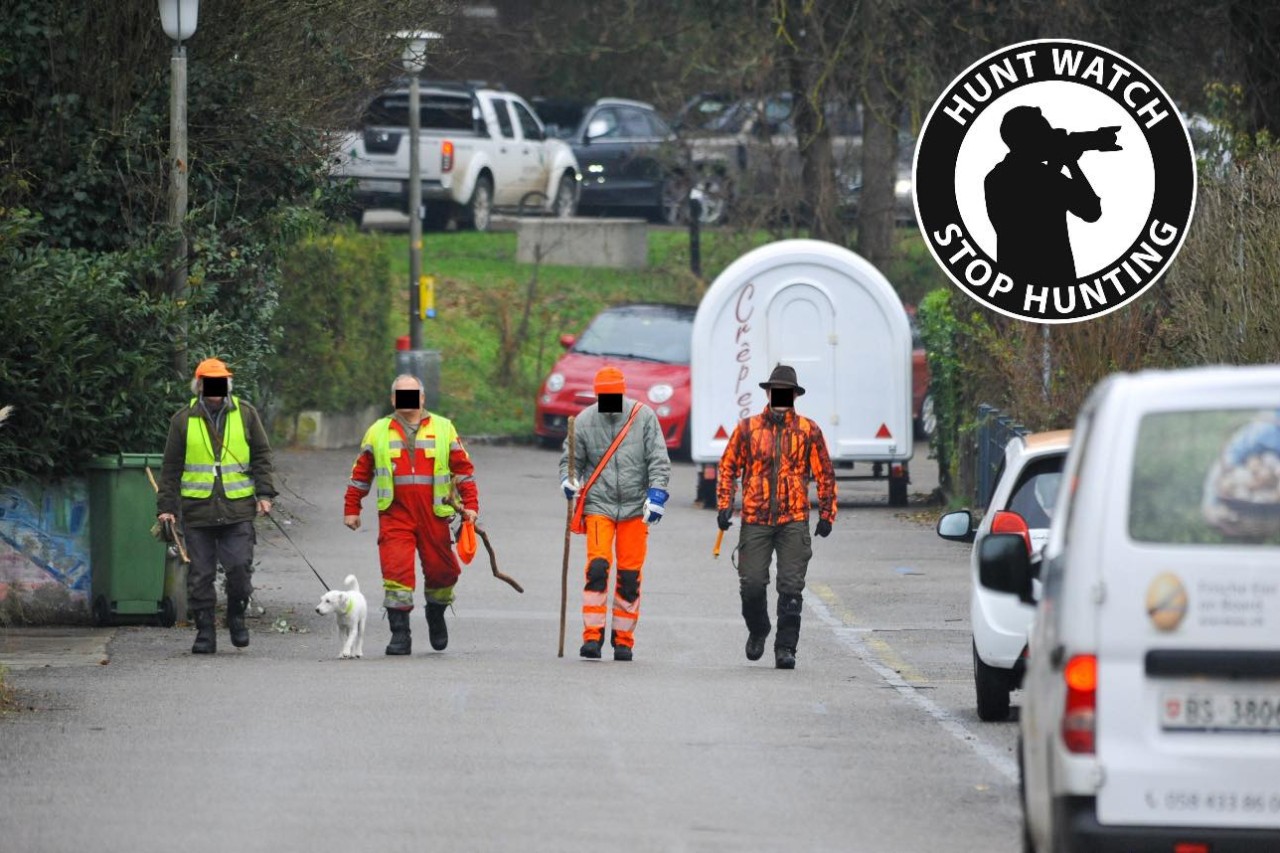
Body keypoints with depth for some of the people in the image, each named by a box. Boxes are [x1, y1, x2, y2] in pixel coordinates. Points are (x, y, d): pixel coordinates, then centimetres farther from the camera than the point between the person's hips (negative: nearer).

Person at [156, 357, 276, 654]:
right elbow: (171, 468, 9)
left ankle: (236, 616, 18)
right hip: (197, 510, 0)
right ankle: (204, 632, 9)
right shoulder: (184, 421, 6)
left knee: (240, 568, -6)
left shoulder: (245, 414, 7)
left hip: (238, 509, 0)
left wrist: (264, 493, 0)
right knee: (200, 574, 1)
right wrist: (166, 507, 3)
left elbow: (262, 455, 11)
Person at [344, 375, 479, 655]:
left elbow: (463, 469, 9)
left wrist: (470, 504, 1)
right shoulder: (378, 432, 11)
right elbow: (361, 474, 16)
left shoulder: (444, 429, 8)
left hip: (434, 516, 0)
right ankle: (400, 634, -9)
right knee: (396, 571, -13)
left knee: (441, 569, 7)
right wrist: (352, 509, 14)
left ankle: (436, 615, 36)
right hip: (395, 516, 0)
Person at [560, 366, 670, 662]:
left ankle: (623, 639, 12)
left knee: (630, 575, 2)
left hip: (635, 508, 0)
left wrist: (657, 494, -10)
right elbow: (571, 458, 9)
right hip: (598, 505, 0)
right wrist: (569, 481, -11)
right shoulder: (584, 421, 0)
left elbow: (659, 459, -1)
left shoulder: (644, 417, -1)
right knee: (597, 567, -15)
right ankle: (592, 635, -11)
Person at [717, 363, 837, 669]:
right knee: (751, 584, -1)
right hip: (755, 520, 0)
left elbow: (825, 474, 10)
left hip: (794, 521, 0)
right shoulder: (747, 429, 5)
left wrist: (826, 514, 7)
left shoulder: (808, 431, 5)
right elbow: (728, 467, 10)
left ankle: (786, 647, 1)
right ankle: (757, 631, 26)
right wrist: (724, 506, 0)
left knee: (791, 588, -5)